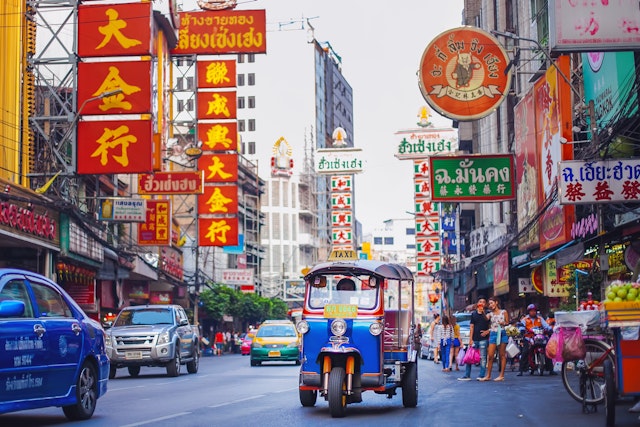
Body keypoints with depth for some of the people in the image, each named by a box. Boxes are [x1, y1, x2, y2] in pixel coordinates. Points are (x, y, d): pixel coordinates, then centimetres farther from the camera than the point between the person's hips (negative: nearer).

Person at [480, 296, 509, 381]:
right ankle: (488, 375, 3)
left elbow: (507, 322, 9)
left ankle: (501, 375, 4)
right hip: (493, 334, 2)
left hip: (501, 334, -2)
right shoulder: (490, 314, 9)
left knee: (502, 355, 1)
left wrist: (503, 323, -11)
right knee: (490, 356, -3)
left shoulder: (504, 312, 5)